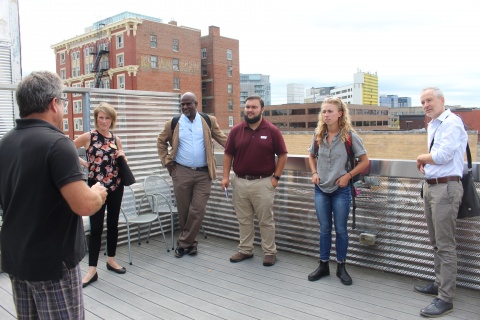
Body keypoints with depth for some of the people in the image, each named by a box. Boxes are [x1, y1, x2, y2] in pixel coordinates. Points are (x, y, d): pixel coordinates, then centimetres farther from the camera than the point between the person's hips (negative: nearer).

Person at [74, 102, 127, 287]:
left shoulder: (116, 139, 6)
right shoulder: (88, 137, -6)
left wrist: (122, 157, -5)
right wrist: (84, 163, -4)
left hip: (116, 186, 4)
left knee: (113, 224, 13)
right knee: (96, 227, 0)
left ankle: (111, 260, 30)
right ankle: (92, 270, 9)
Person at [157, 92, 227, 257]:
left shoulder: (209, 120, 2)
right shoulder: (173, 123, 2)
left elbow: (223, 139, 4)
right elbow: (161, 142, 14)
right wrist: (166, 161, 5)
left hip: (203, 173, 0)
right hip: (181, 172, 1)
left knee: (197, 211, -1)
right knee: (183, 211, 8)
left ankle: (183, 243, 15)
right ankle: (191, 242, 27)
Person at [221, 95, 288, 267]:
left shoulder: (272, 130, -5)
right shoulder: (236, 130, 2)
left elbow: (282, 155, -1)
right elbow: (228, 154, 6)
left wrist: (276, 177, -6)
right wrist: (226, 176, -1)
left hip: (263, 182, -3)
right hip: (240, 182, 3)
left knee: (266, 220, 7)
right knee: (244, 220, 14)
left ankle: (270, 252, 21)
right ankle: (245, 250, 28)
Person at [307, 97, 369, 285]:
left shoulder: (350, 136, -10)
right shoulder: (318, 135, 0)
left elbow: (364, 161, -5)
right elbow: (311, 156, 18)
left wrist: (347, 176, -14)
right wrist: (314, 173, 2)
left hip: (341, 190, -3)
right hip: (321, 189, 3)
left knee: (340, 229, 7)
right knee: (324, 229, 12)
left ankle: (341, 267, 23)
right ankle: (323, 265, 25)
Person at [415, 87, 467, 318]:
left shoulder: (452, 122, -12)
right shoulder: (432, 126, 16)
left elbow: (443, 155, -21)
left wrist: (422, 157, -3)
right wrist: (425, 161, 2)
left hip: (446, 187, -9)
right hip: (430, 186, 10)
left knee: (445, 245, -5)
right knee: (435, 242, 18)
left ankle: (445, 299, 3)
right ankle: (439, 284, 32)